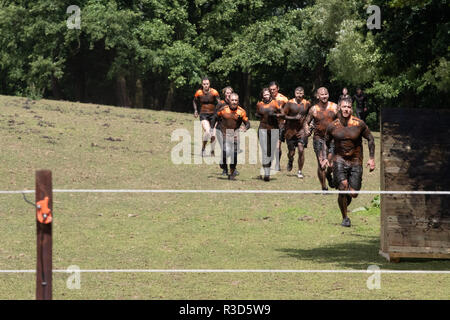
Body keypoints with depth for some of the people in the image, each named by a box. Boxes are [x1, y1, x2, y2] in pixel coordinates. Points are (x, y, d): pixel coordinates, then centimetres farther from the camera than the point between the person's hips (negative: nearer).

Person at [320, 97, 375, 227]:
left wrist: (371, 158, 3)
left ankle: (345, 203, 34)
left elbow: (370, 139, 7)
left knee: (353, 194, -4)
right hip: (339, 159, 0)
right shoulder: (332, 126, -1)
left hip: (356, 161, 0)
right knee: (343, 187, -20)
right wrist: (324, 157, 2)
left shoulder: (359, 124, -4)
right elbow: (326, 142, 15)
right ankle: (345, 218, -4)